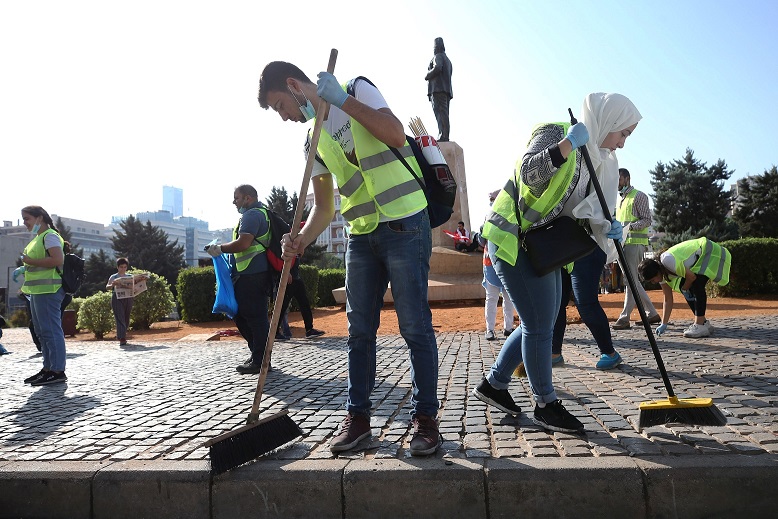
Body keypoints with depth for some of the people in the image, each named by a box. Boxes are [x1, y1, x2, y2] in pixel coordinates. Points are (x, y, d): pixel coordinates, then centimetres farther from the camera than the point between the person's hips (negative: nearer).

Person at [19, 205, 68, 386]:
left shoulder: (50, 235, -8)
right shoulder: (37, 238, 21)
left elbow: (58, 260, -21)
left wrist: (31, 261, -16)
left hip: (48, 290, -10)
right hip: (38, 291, 10)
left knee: (51, 331, -10)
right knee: (43, 332, 11)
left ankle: (58, 371, -8)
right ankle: (48, 369, 17)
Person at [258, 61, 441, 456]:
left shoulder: (357, 90, 0)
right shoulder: (314, 142, 15)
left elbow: (395, 134, -18)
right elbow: (323, 207, 12)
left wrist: (341, 99, -16)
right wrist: (301, 240, -7)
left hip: (403, 225, -6)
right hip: (360, 235, 7)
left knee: (414, 326, -4)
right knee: (359, 329, 8)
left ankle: (425, 417, 9)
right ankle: (357, 416, 19)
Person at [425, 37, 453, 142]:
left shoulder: (438, 56, 3)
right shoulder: (448, 60, 30)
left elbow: (437, 68, -16)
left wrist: (427, 76, -2)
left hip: (438, 89, -9)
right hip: (447, 90, 9)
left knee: (441, 113, -20)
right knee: (444, 115, 4)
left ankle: (443, 137, -32)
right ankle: (445, 137, -3)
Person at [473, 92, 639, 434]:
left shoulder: (601, 160, 11)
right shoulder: (555, 133, -13)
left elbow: (586, 213, 10)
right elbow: (529, 173, -30)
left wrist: (606, 229, -9)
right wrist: (567, 145, -37)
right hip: (513, 238, -9)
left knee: (540, 324, 12)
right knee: (539, 325, -5)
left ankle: (493, 384, 26)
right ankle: (545, 405, 12)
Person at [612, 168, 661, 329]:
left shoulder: (639, 196, -1)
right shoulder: (620, 199, 23)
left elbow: (647, 220, -8)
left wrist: (630, 226, -23)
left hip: (635, 243, -9)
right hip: (622, 243, 9)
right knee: (632, 280, 9)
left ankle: (624, 318, -12)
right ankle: (652, 313, 17)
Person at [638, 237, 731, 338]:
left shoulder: (667, 260, -33)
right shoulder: (662, 273, -5)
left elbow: (691, 277, -27)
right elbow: (667, 300, 1)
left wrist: (684, 289, -7)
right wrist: (664, 324, 0)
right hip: (699, 259, 9)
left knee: (697, 284, -24)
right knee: (687, 290, 1)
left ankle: (700, 325, -24)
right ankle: (703, 322, 11)